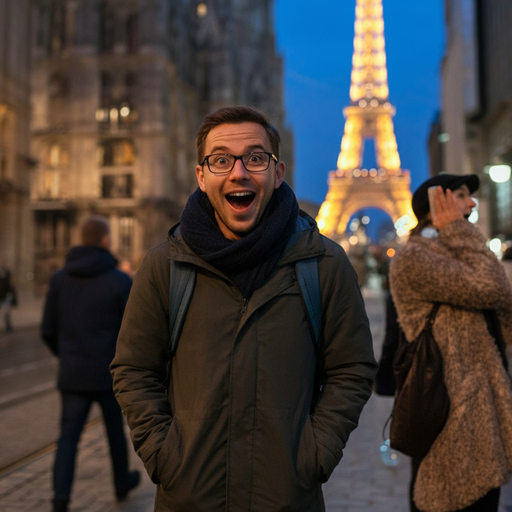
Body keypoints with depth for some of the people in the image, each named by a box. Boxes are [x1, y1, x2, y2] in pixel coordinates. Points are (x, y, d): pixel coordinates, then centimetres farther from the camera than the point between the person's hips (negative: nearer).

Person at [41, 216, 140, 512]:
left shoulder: (60, 278, 1)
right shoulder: (121, 281, -11)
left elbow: (48, 331, 4)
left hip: (72, 375, 2)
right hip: (110, 373, -2)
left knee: (69, 436, 5)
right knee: (116, 431, 17)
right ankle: (123, 482, 37)